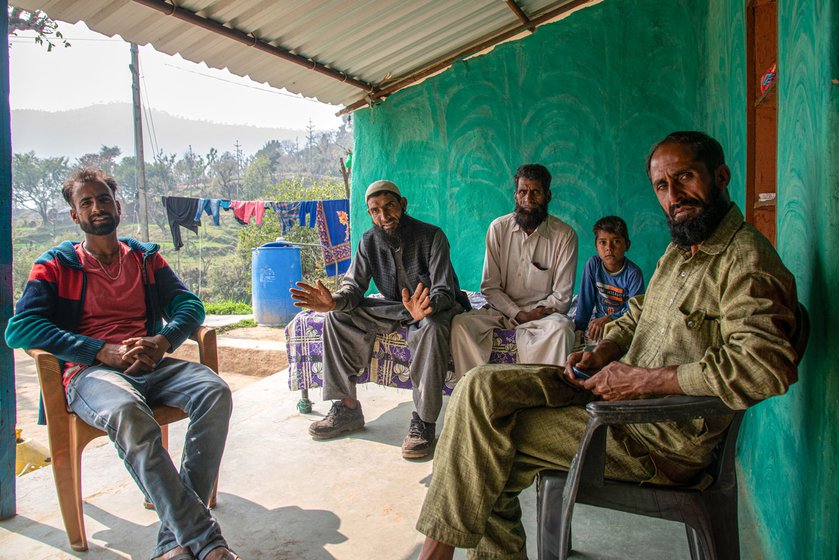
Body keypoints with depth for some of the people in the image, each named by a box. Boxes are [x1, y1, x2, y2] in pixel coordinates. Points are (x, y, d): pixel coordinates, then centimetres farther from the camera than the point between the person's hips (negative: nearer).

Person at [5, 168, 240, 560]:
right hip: (89, 370, -3)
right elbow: (19, 328, -2)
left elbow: (189, 304, 12)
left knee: (215, 391, -28)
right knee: (128, 413, -38)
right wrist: (104, 351, -14)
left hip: (149, 365, 3)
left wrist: (162, 341, -12)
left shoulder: (145, 258, 21)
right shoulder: (56, 265, 12)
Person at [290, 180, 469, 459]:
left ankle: (424, 422, -28)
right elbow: (354, 286, -5)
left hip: (436, 307, -5)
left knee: (432, 327, -41)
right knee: (338, 317, -12)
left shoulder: (431, 236, -19)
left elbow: (445, 291, -25)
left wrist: (425, 308, -50)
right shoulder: (369, 241, -4)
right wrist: (334, 301, -30)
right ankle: (347, 407, -7)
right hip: (394, 309, 5)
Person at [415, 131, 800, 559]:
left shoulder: (748, 260, -14)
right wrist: (600, 353, 2)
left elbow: (766, 366, -27)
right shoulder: (679, 251, 14)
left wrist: (642, 378, -22)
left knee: (489, 447, -14)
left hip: (665, 436, -8)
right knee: (481, 387, -7)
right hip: (613, 390, 8)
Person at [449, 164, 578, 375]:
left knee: (561, 327, -35)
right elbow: (489, 286, 0)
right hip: (501, 309, 2)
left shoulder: (564, 235, -5)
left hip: (542, 312, -2)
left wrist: (530, 316, -16)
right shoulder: (498, 228, 1)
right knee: (460, 324, -25)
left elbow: (561, 297, -4)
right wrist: (519, 314, -14)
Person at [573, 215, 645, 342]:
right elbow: (585, 301, -1)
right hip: (598, 319, 3)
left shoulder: (633, 273, -13)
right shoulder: (592, 265, -4)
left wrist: (609, 319, -33)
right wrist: (579, 328, -7)